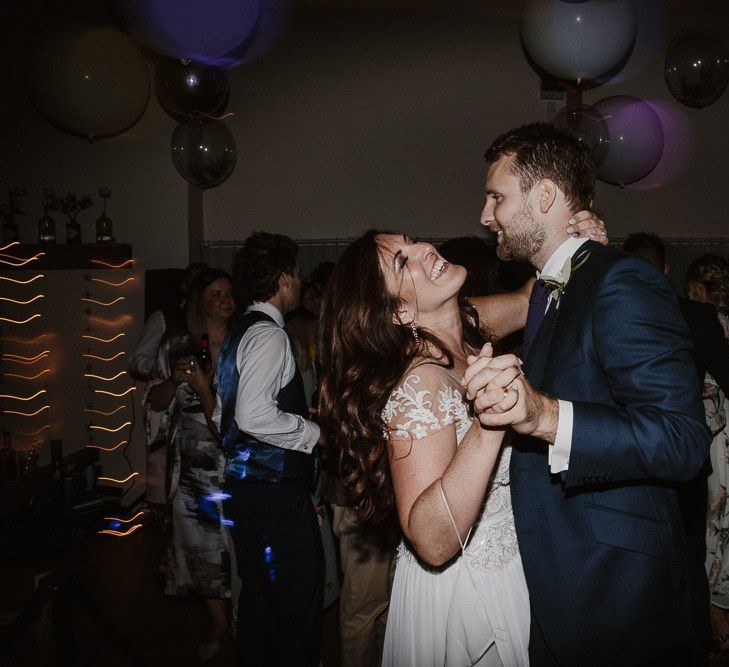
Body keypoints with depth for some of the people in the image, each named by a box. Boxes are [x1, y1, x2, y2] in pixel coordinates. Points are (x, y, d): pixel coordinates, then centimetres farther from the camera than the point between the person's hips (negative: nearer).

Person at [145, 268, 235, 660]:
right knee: (200, 541, 7)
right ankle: (219, 623, 26)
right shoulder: (176, 343, 3)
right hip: (192, 462, 1)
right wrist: (176, 379, -13)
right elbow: (155, 402, 5)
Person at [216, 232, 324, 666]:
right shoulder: (269, 334, -15)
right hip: (275, 487, -10)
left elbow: (223, 415, 19)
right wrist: (313, 432, -14)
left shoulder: (239, 333, 14)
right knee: (300, 597, -1)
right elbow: (253, 415, -26)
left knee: (259, 594, 20)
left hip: (244, 483, 10)